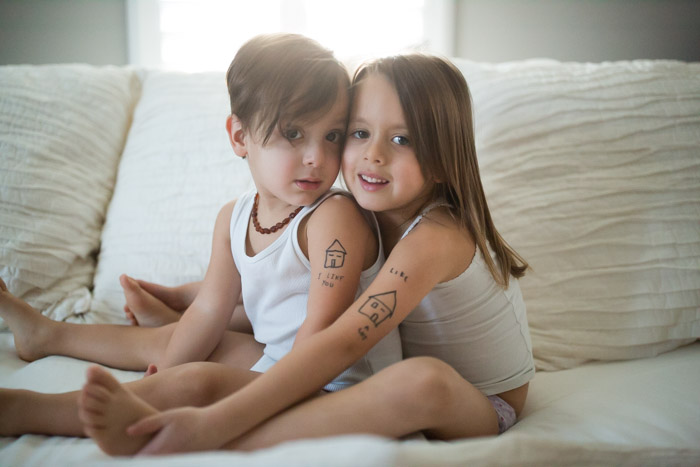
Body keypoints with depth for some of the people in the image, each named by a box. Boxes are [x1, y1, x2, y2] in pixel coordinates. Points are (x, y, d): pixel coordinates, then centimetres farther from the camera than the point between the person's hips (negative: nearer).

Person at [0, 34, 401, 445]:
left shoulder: (335, 217, -23)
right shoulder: (234, 218, 1)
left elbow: (321, 332, -26)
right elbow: (209, 313, 7)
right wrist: (159, 386, 5)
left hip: (339, 385, -8)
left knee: (195, 383, -24)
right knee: (170, 340, 21)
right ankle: (46, 335, 46)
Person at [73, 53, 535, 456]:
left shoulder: (431, 239, -28)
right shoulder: (368, 220, -2)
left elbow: (340, 346, -39)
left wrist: (215, 424, -45)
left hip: (483, 408, -8)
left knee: (424, 381, -44)